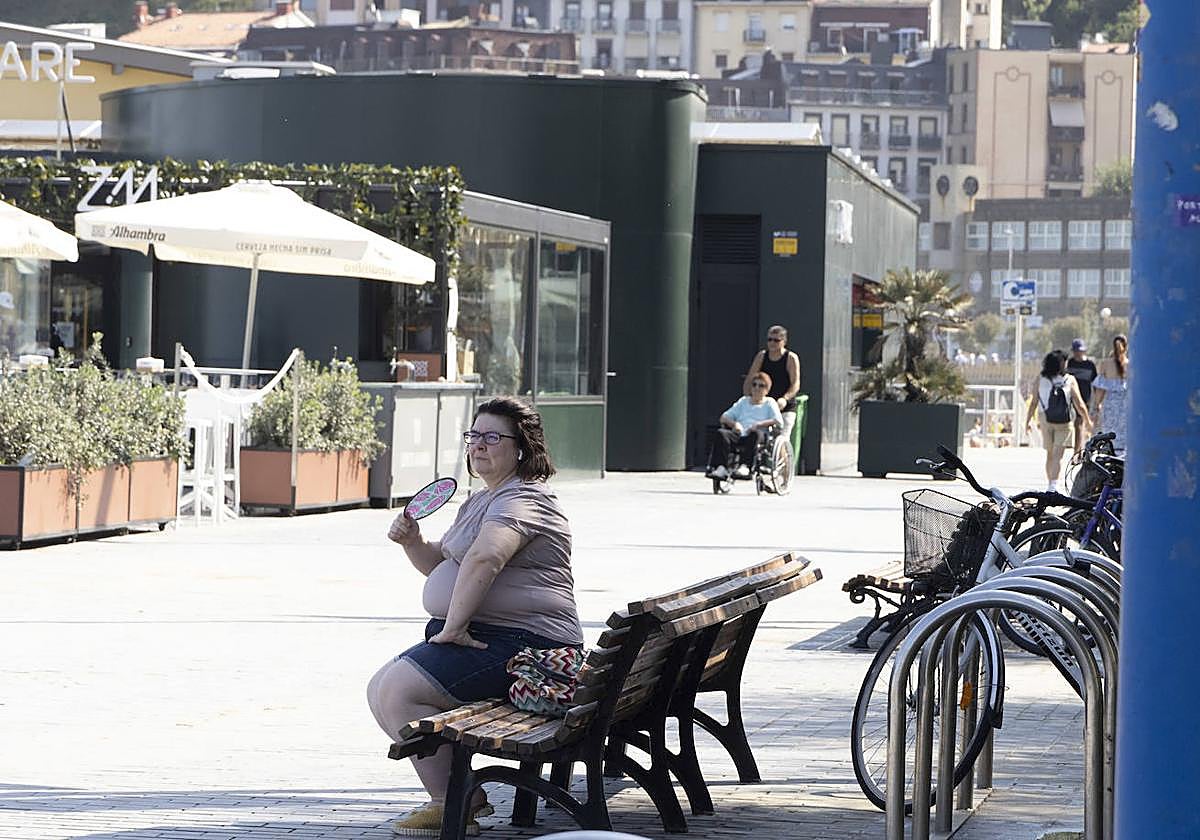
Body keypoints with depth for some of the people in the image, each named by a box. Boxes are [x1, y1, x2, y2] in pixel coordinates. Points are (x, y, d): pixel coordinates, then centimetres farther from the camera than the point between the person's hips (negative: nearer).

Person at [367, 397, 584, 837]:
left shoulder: (522, 499, -14)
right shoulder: (480, 501, 22)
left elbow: (483, 559, -31)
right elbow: (442, 565, 30)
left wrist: (453, 626, -29)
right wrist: (412, 541, 9)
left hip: (520, 641, -11)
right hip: (485, 638, 11)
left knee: (400, 692, -22)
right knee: (380, 691, 9)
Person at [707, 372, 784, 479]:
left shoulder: (769, 403, 19)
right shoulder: (743, 401, 30)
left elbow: (779, 422, 0)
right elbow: (724, 418, 22)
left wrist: (758, 425, -14)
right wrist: (734, 423, -2)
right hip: (738, 437, 3)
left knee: (755, 434, -39)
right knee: (721, 433, -28)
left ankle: (745, 466, -50)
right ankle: (721, 468, -42)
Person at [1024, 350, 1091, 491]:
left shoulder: (1040, 380, 0)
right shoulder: (1070, 380, -4)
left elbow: (1034, 403, -1)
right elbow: (1079, 404, -3)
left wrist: (1028, 421, 9)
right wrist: (1087, 421, 10)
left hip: (1045, 419, 2)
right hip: (1064, 421, -2)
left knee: (1050, 454, 17)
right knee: (1058, 455, -5)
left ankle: (1051, 484, 26)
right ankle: (1054, 485, -19)